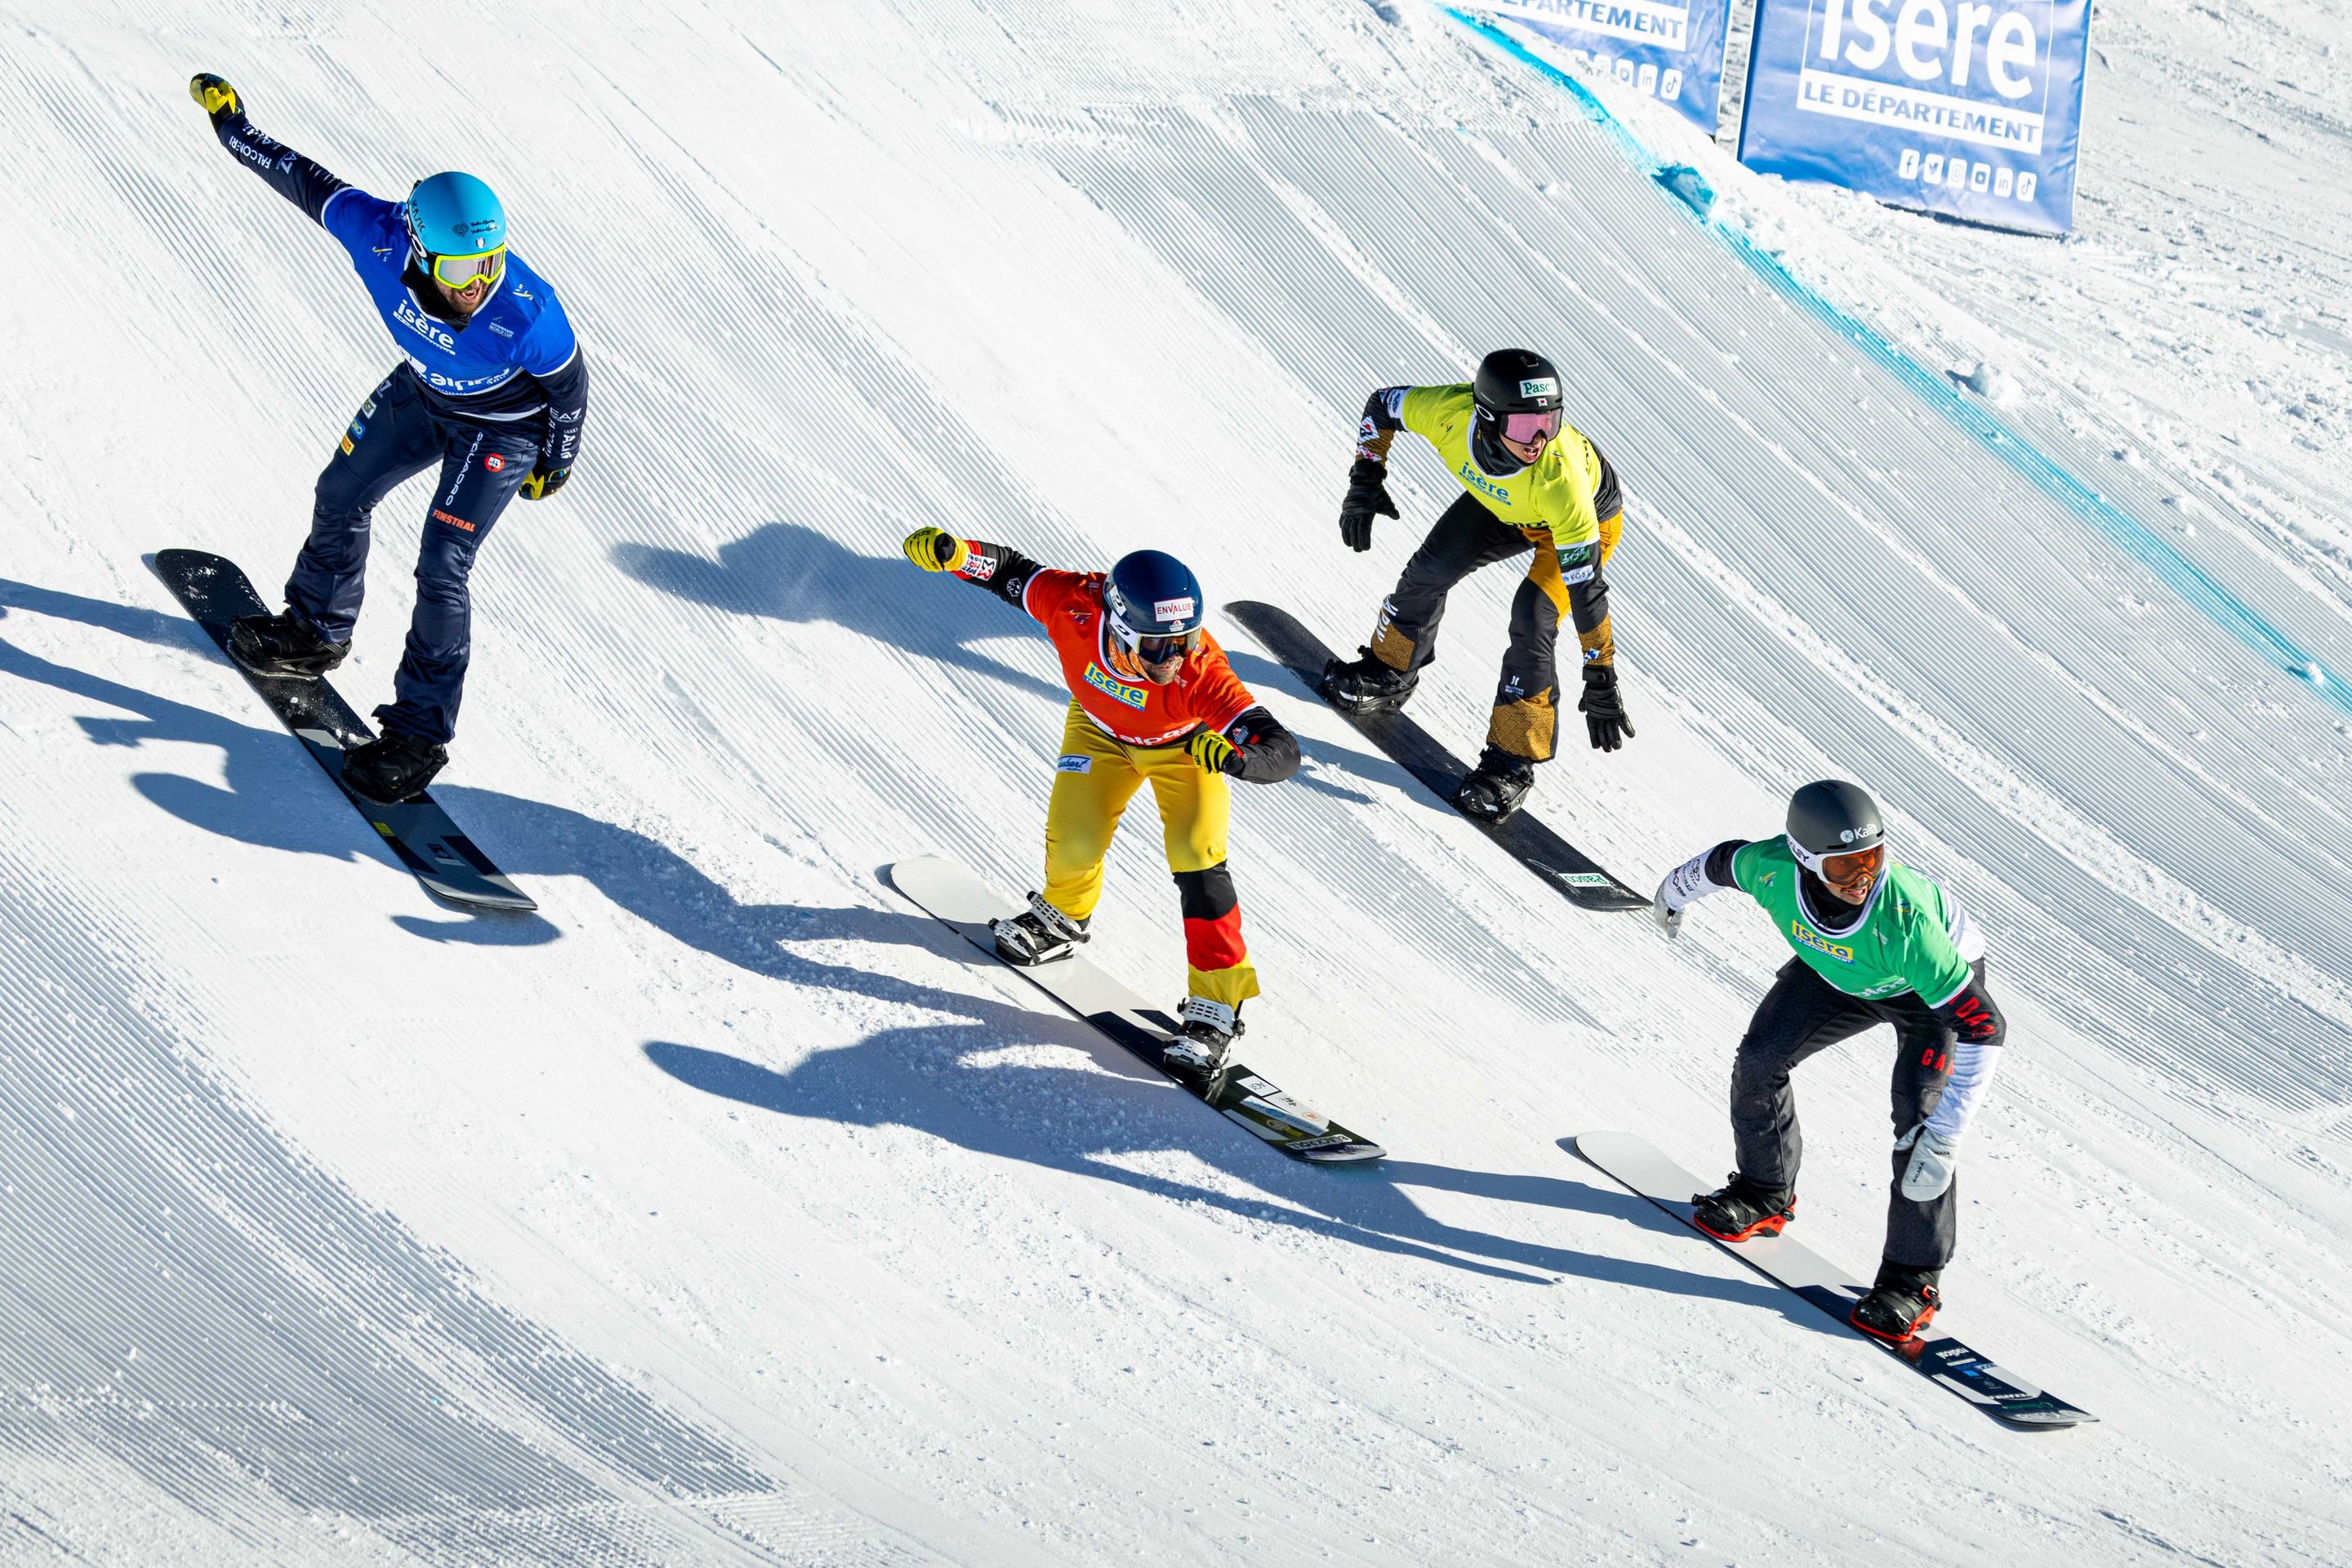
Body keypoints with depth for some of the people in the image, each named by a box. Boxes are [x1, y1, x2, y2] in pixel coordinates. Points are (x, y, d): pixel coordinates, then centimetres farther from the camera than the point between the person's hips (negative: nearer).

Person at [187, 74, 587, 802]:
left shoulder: (526, 309, -41)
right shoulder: (380, 236, -34)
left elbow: (568, 381, -20)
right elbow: (305, 180, -15)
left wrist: (557, 462, -5)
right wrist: (232, 125, -5)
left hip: (502, 427, -5)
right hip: (422, 390, 6)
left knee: (441, 570, -10)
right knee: (342, 494, 21)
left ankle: (421, 732, 4)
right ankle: (316, 631, 48)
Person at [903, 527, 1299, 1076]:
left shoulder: (1201, 673, -43)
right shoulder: (1076, 607, -38)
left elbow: (1283, 752, -45)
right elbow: (1009, 571, -18)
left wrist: (1232, 756, -67)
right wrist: (952, 552, -37)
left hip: (1185, 747, -2)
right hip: (1101, 731, 2)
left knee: (1197, 858, -18)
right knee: (1073, 844, -11)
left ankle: (1216, 1003, -4)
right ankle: (1064, 913, 26)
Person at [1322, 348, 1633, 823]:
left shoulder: (1559, 477, -45)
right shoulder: (1450, 412, -36)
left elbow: (1587, 588, -37)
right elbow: (1382, 404, -11)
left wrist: (1601, 681, -34)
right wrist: (1366, 480, -17)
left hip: (1590, 520, -5)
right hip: (1500, 504, 5)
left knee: (1532, 620, -20)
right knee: (1432, 568, 2)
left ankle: (1513, 760, -3)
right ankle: (1389, 669, 32)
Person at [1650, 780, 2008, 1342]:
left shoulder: (1905, 921, -46)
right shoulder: (1773, 870, -35)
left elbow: (1984, 1029, -41)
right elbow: (1722, 861, -7)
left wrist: (1945, 1135, -46)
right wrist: (1675, 890, 16)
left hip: (1937, 983, -5)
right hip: (1839, 974, 5)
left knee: (1919, 1116, -19)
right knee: (1760, 1057, 2)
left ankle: (1913, 1278, -6)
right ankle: (1765, 1193, 27)